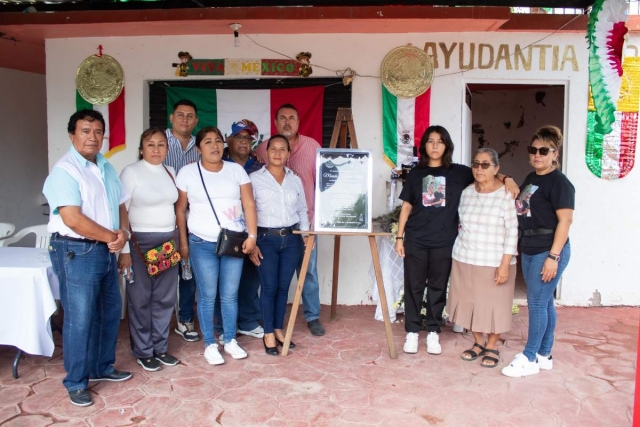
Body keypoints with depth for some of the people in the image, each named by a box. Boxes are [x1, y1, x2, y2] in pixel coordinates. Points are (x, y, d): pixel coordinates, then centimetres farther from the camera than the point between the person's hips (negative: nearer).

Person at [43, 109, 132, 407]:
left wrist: (123, 233, -6)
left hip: (106, 251, 8)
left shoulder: (107, 168, 12)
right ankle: (76, 383, 15)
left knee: (110, 312, 16)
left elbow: (120, 205, 14)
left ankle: (102, 367, 33)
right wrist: (111, 237, -14)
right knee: (79, 319, -1)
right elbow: (73, 219, -22)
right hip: (76, 252, -8)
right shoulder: (64, 171, -14)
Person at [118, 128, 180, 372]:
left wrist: (179, 240, 12)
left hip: (168, 240, 5)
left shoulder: (170, 172, 10)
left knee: (165, 297, 9)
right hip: (140, 242, -5)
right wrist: (124, 250, -13)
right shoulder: (131, 172, -6)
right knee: (141, 299, 4)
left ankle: (160, 347, 23)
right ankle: (143, 352, 17)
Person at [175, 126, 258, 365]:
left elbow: (249, 204, 1)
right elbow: (180, 209, 4)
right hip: (202, 244, -1)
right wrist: (183, 243, 3)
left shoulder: (236, 170, 4)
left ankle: (230, 341, 23)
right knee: (207, 296, 3)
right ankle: (210, 345, 17)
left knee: (230, 295, 7)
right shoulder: (188, 172, 0)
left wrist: (252, 236, -7)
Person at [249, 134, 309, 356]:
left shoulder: (295, 180, 9)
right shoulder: (255, 178, -2)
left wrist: (306, 234, 4)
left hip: (291, 239, 3)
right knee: (270, 287, -1)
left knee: (283, 287, 9)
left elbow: (302, 210, 15)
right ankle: (268, 334, 13)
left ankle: (278, 330, 23)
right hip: (266, 239, -3)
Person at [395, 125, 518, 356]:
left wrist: (506, 179, -16)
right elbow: (406, 206, 8)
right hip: (415, 240, 0)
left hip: (444, 242, 0)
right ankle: (412, 332, 17)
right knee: (414, 287, 5)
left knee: (438, 287, 8)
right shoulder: (417, 173, 7)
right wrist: (399, 237, 4)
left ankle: (433, 332, 22)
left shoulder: (459, 172, 4)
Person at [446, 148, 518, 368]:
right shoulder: (466, 193, 4)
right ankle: (478, 342, 31)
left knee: (493, 304, 7)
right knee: (470, 302, 12)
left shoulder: (506, 195, -12)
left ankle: (492, 346, 26)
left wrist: (505, 264, -16)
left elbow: (512, 232, -13)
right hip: (465, 259, 5)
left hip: (494, 262, -4)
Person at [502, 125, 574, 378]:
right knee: (544, 303, 15)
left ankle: (530, 359, 8)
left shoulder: (559, 182, -11)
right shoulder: (530, 179, 14)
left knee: (537, 303, -3)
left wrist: (553, 256, -20)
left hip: (548, 251, -8)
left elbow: (565, 220, -17)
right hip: (529, 250, 8)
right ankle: (544, 355, 24)